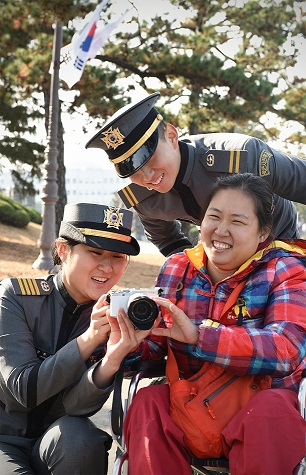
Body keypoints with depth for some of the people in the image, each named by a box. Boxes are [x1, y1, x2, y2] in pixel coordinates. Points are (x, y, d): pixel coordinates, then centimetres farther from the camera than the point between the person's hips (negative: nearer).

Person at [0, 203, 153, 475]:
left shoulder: (117, 319, -7)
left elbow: (76, 407, -16)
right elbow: (24, 391, -20)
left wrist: (111, 362, -36)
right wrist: (89, 339, -31)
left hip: (61, 443, 3)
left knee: (76, 437, -30)